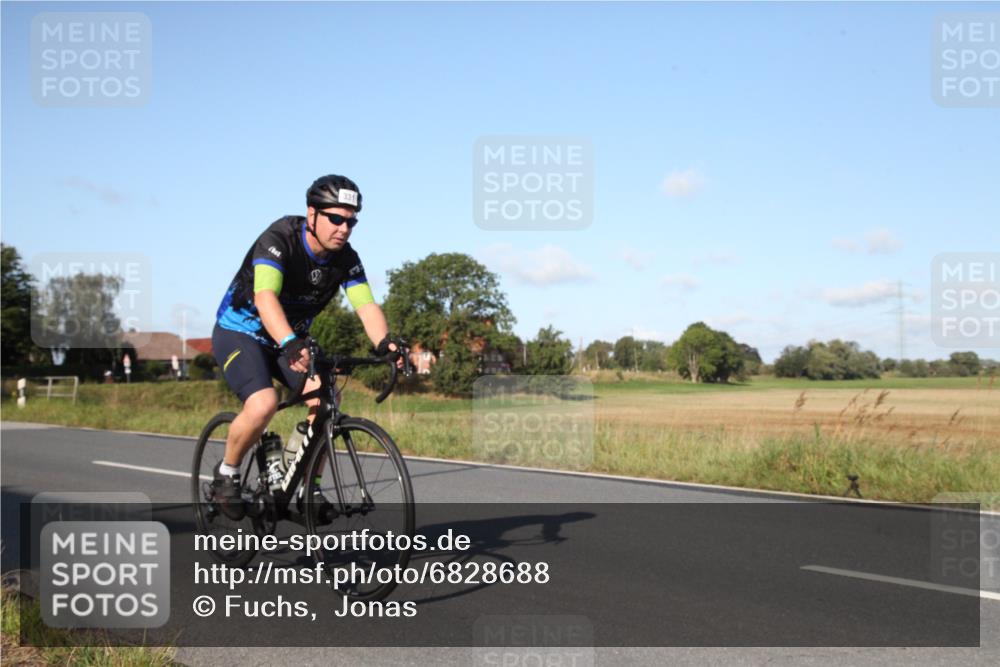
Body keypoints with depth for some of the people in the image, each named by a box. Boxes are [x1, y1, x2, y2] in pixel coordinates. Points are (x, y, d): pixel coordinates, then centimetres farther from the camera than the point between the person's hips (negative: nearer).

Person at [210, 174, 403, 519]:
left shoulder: (345, 258, -10)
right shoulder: (279, 238, -27)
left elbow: (366, 305, -21)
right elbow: (265, 297, -41)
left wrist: (384, 341, -43)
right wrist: (291, 345, -58)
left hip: (292, 338, 5)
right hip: (239, 332, -5)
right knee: (263, 404, -30)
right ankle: (226, 473, -3)